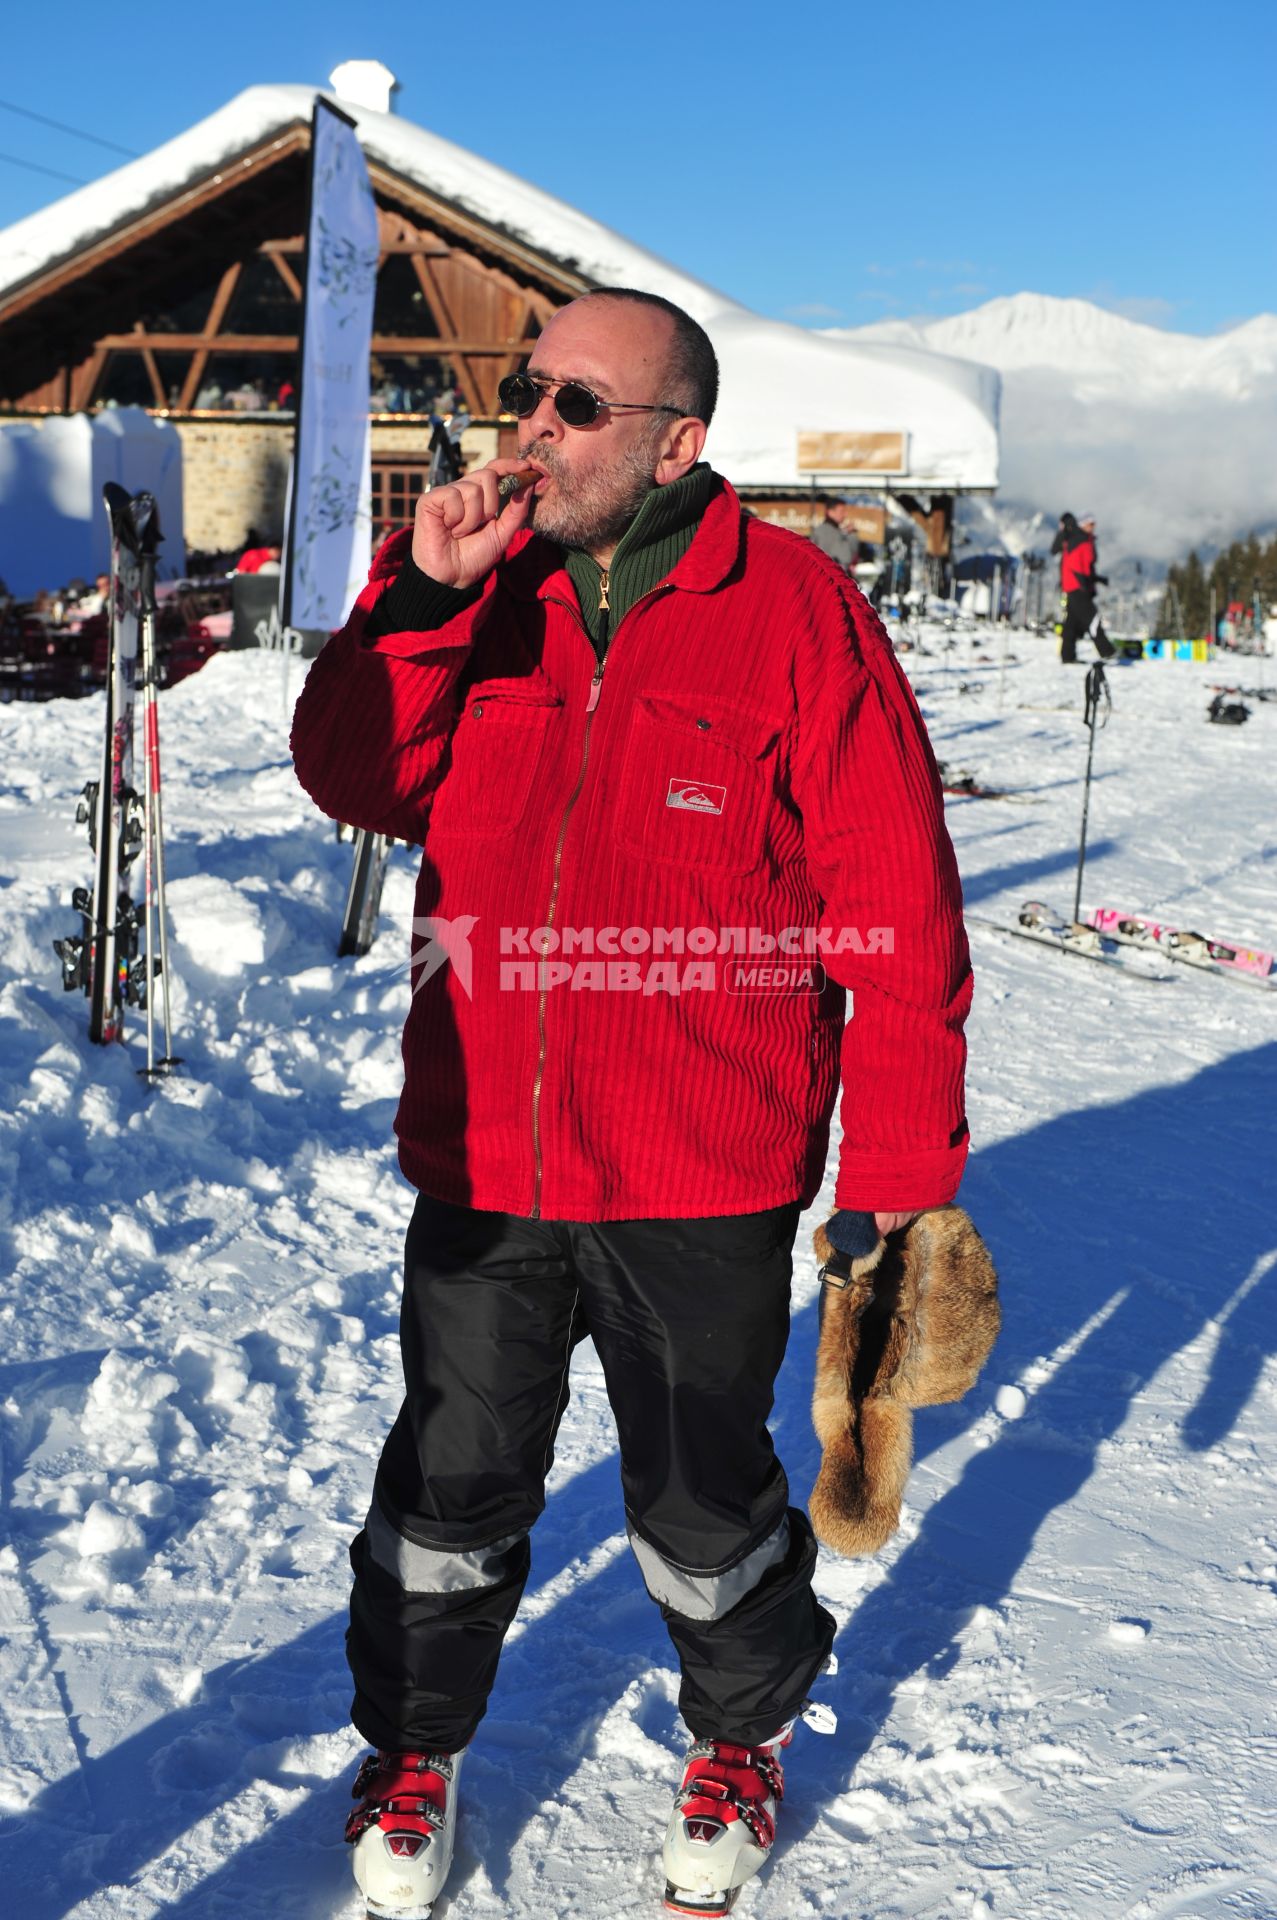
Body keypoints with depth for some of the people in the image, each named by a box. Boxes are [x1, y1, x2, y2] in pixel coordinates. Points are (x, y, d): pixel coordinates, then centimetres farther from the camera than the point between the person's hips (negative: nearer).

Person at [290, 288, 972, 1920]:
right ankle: (413, 1743, 43)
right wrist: (422, 594, -16)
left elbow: (897, 905, -9)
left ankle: (744, 1737, 45)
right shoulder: (484, 590, 4)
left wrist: (900, 1164, -9)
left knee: (700, 1498, 15)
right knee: (453, 1484, 16)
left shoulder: (791, 604, -9)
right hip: (481, 1156, 3)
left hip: (704, 1177, -3)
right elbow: (352, 781, -3)